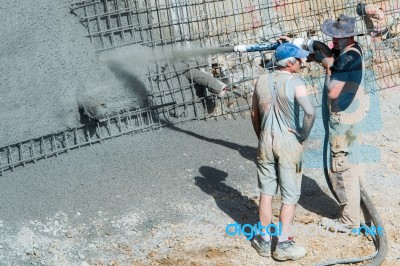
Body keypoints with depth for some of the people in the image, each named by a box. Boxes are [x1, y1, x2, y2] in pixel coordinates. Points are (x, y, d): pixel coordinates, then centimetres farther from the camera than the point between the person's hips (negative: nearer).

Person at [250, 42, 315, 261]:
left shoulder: (261, 81, 3)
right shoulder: (295, 83, -13)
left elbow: (254, 115, 10)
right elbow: (310, 112, -27)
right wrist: (304, 135, -11)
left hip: (266, 141, 5)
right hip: (289, 142, -5)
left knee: (266, 192, 13)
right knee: (290, 195, 5)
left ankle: (264, 240, 19)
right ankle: (283, 244, 6)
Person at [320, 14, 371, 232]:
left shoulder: (347, 57, -24)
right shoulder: (353, 50, 5)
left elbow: (332, 91, -25)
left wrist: (328, 67, -13)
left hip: (344, 121, -10)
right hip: (352, 116, 10)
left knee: (342, 170, -1)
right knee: (353, 165, 19)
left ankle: (349, 221, 8)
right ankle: (362, 213, 30)